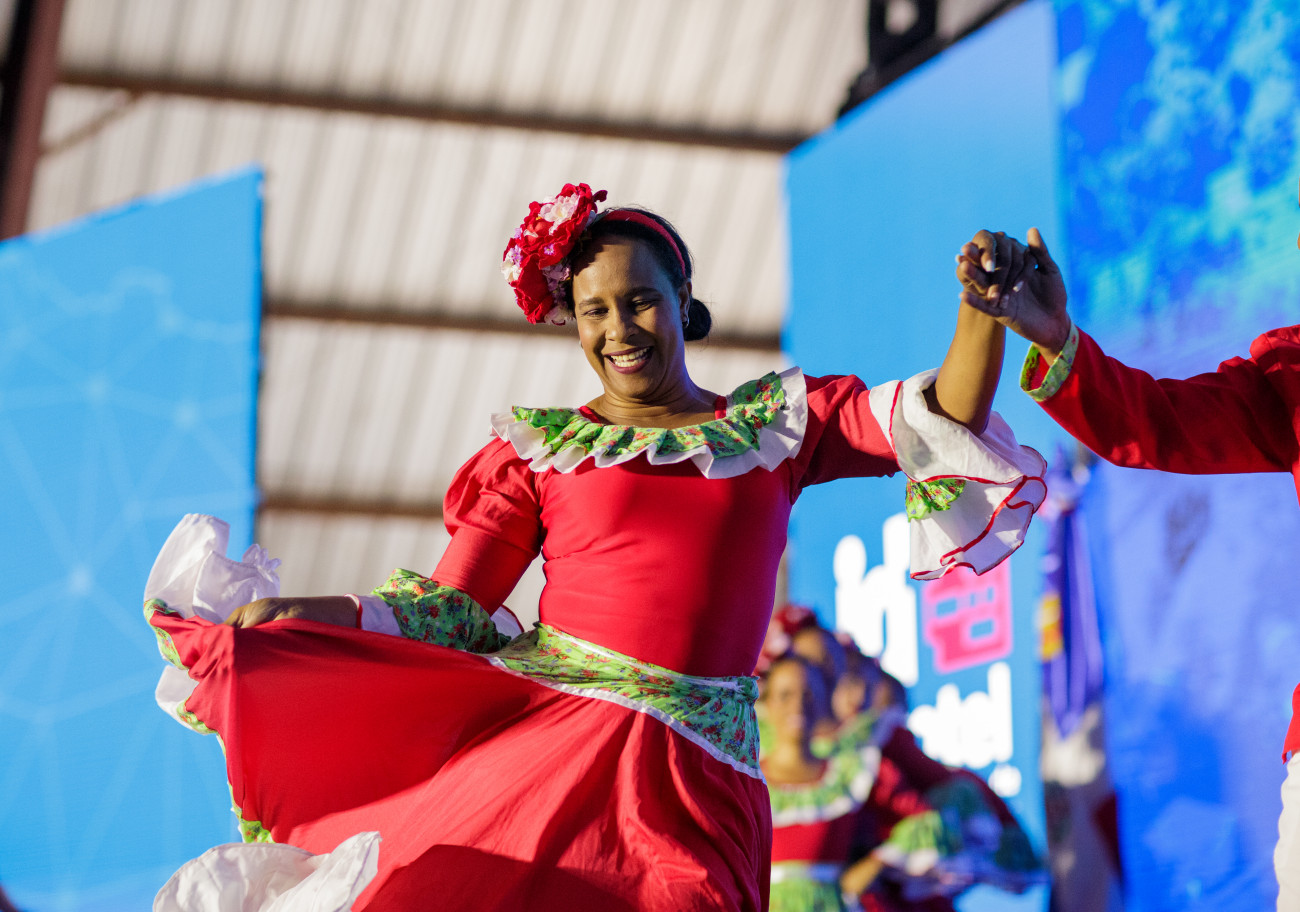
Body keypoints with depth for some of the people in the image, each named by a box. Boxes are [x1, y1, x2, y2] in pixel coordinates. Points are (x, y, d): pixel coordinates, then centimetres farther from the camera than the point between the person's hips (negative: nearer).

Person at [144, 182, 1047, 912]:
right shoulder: (541, 449, 14)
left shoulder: (777, 421, 16)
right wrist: (295, 618, -6)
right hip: (535, 731, 0)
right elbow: (451, 611, 8)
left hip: (695, 774, 1)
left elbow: (945, 423, 7)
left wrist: (982, 312, -12)